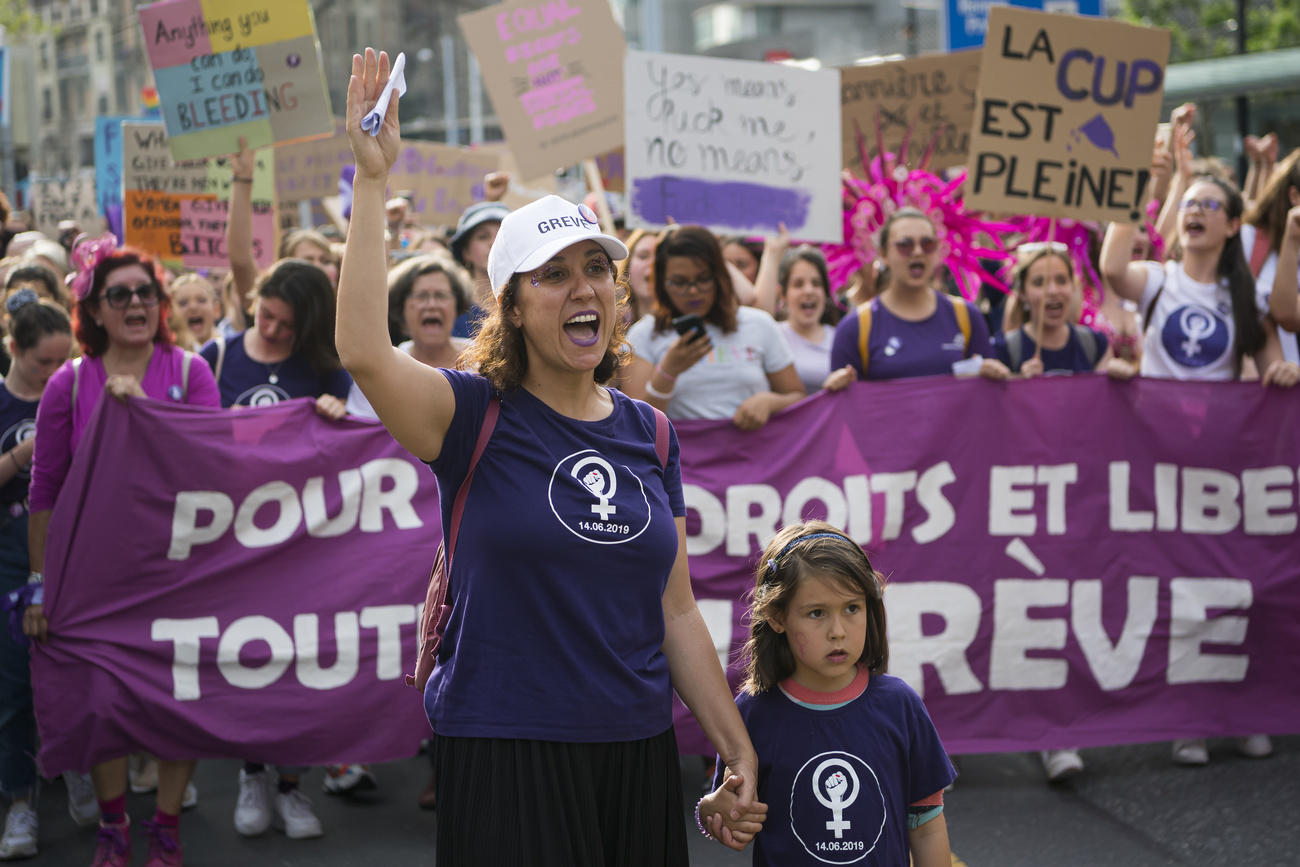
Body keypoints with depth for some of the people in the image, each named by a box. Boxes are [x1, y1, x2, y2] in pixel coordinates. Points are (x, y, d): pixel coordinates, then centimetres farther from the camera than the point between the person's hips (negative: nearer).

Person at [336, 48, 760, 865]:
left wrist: (738, 748, 9)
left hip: (638, 750, 5)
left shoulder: (649, 432, 8)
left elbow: (676, 611, 11)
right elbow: (365, 351, -26)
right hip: (505, 753, -5)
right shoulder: (479, 416, -6)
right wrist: (374, 179, -26)